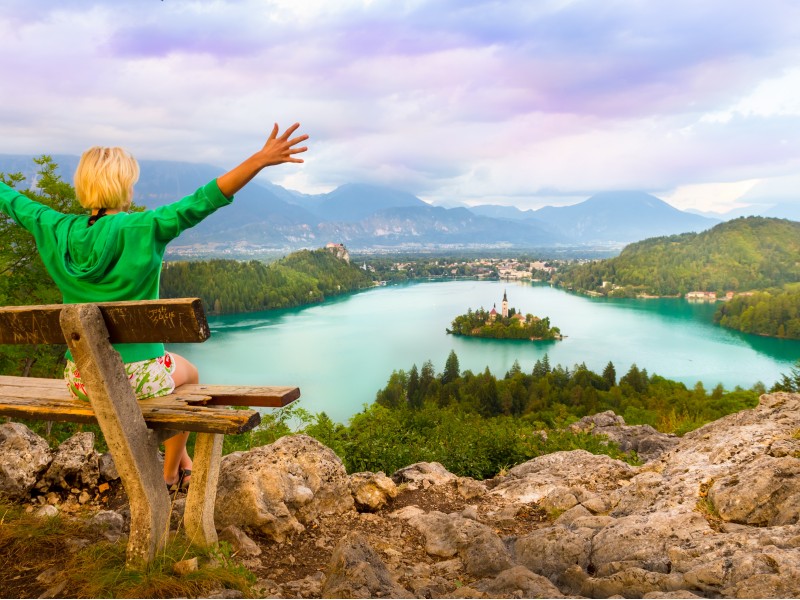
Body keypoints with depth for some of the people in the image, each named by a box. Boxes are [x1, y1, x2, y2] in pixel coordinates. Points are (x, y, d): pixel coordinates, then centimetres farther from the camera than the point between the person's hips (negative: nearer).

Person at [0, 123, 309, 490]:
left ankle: (181, 460, 46)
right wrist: (261, 160, -29)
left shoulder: (57, 231, -3)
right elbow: (206, 199, -26)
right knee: (187, 373, 30)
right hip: (134, 379, -5)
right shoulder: (145, 230, -18)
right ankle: (170, 473, 38)